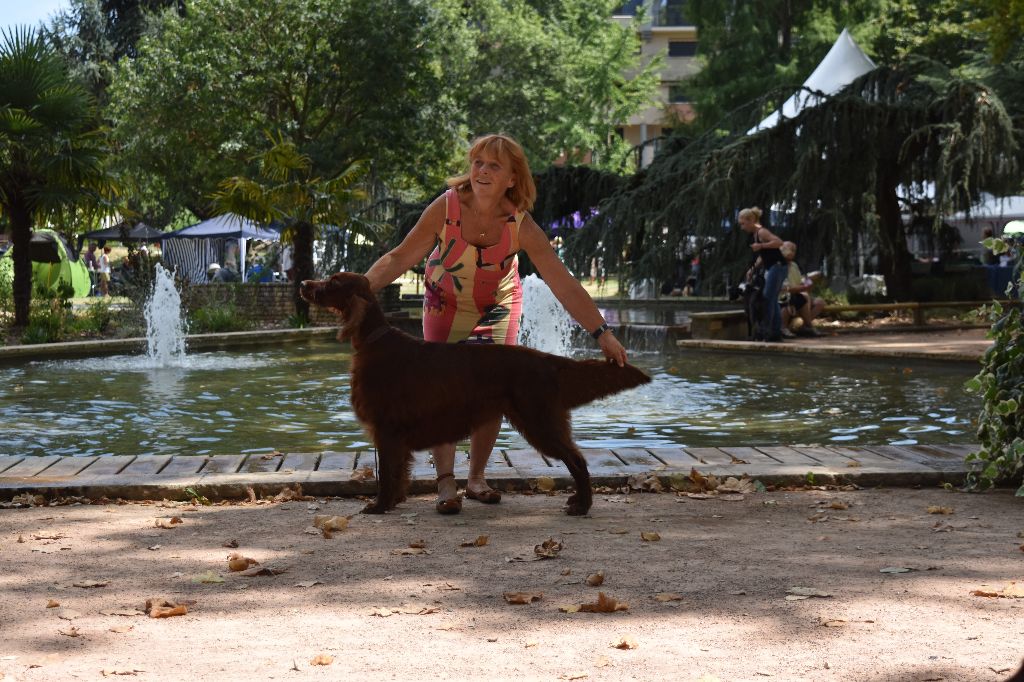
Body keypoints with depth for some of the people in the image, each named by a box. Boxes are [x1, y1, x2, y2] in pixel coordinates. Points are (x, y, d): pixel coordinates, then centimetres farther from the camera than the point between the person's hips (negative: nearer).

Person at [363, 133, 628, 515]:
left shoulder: (521, 226, -28)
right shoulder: (446, 208, -29)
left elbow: (565, 286, -27)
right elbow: (400, 258, -25)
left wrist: (603, 333, -31)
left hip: (498, 307, 1)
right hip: (446, 304, -1)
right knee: (444, 388, -11)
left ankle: (477, 478, 11)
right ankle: (445, 483, -9)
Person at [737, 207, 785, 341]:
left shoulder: (761, 232, -14)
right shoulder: (755, 234, 14)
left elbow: (779, 242, -26)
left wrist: (761, 246, -27)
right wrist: (754, 268, 11)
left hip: (777, 267, -10)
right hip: (771, 268, 10)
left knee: (768, 299, -10)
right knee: (772, 301, 11)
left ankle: (764, 330, -9)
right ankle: (777, 333, 13)